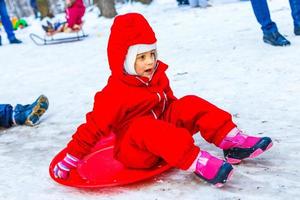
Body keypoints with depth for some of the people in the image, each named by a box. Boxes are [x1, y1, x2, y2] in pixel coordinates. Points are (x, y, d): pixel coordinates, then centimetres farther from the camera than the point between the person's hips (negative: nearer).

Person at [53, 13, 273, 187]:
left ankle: (234, 142, -17)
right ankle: (199, 162, -50)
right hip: (134, 150, -7)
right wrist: (69, 160, -14)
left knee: (191, 105, -11)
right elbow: (93, 127, -15)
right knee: (146, 127, -39)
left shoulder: (158, 77, 2)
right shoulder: (115, 94, -18)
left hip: (163, 129, 7)